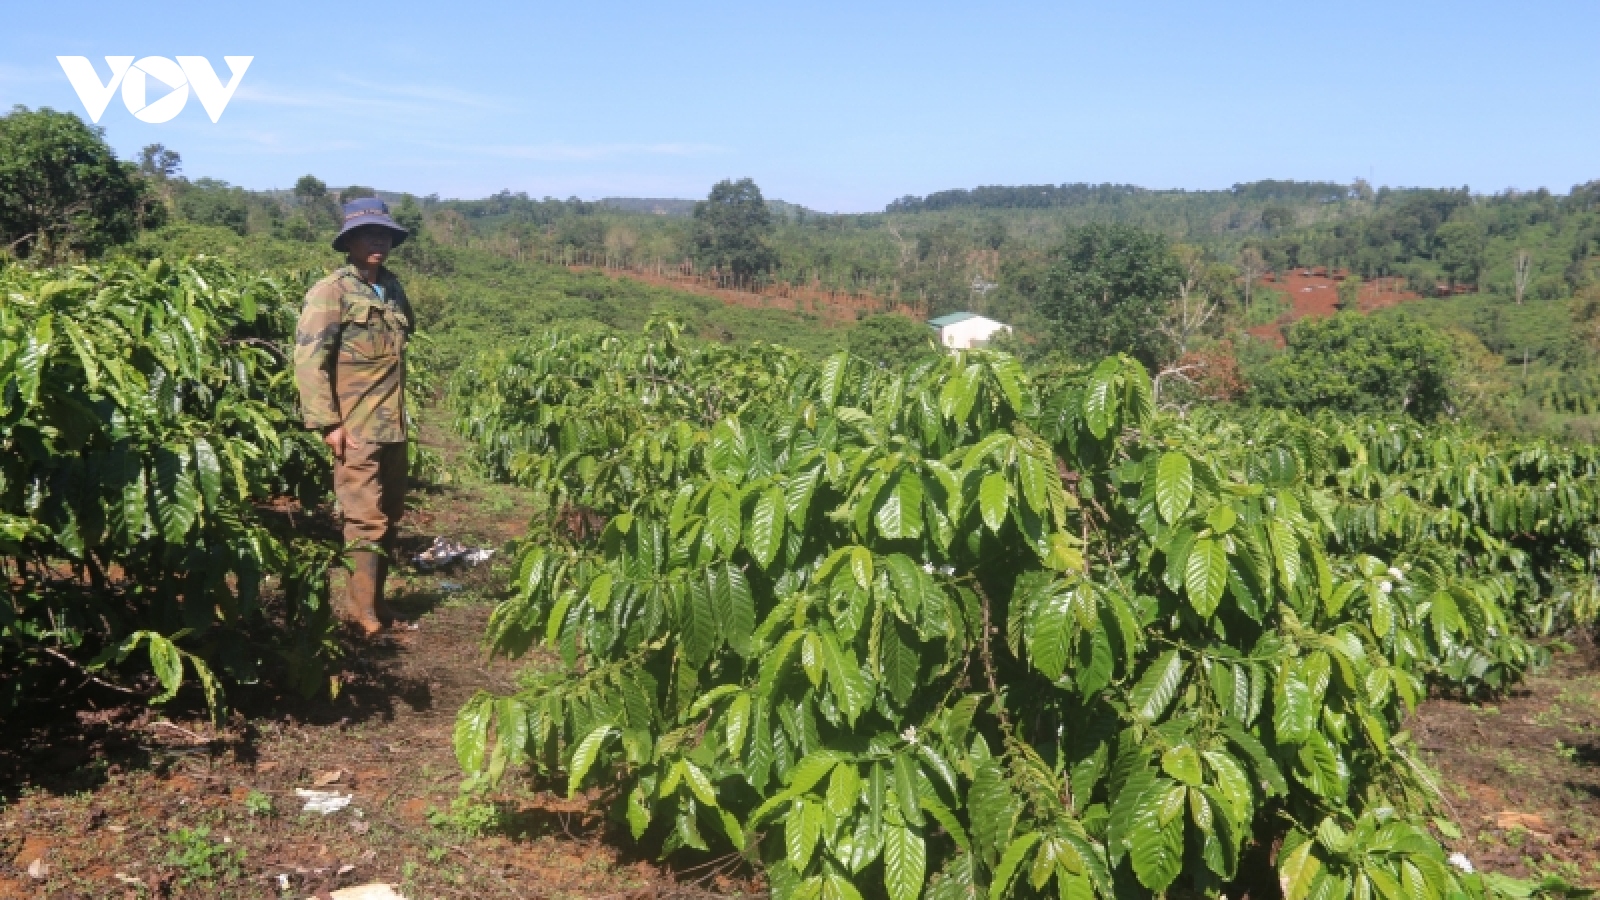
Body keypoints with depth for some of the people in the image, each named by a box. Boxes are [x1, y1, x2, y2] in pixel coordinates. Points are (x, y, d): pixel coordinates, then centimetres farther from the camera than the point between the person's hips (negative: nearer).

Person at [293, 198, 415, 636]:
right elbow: (309, 358, -15)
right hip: (356, 429, -7)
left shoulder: (392, 288, 12)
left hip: (392, 426, 7)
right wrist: (326, 422, -17)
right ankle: (362, 612, 4)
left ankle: (373, 600, 26)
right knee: (366, 519, -6)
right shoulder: (331, 292, -9)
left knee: (389, 516, 13)